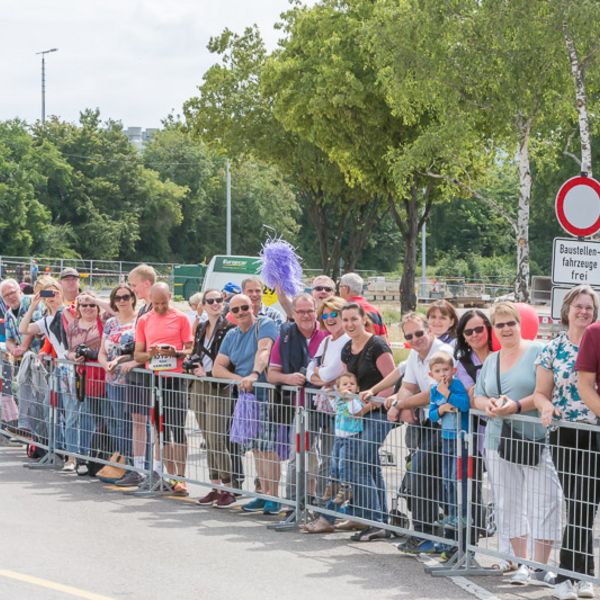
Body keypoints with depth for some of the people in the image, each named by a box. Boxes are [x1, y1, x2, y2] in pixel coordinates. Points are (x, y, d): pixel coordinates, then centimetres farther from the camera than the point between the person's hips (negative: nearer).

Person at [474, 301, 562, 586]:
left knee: (542, 503, -8)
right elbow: (477, 396, 17)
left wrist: (517, 406, -22)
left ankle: (540, 566, 0)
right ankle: (521, 563, 16)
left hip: (537, 441, -6)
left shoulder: (537, 352, -4)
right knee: (509, 504, 7)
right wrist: (487, 404, -6)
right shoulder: (490, 361, 15)